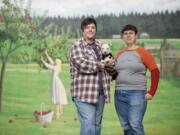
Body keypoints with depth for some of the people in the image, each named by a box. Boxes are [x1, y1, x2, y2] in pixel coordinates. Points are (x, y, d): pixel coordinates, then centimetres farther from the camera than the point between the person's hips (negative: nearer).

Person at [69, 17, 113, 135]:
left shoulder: (99, 46, 17)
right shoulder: (77, 46, -4)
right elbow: (83, 65, -18)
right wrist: (103, 64, -10)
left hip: (100, 92, 7)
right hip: (84, 92, -7)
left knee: (97, 124, 11)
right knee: (88, 124, -11)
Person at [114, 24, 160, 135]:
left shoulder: (142, 52, -4)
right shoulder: (119, 54, 14)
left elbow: (155, 71, -6)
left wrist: (151, 92, -9)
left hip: (136, 93, -6)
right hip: (119, 94, 6)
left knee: (135, 125, -13)